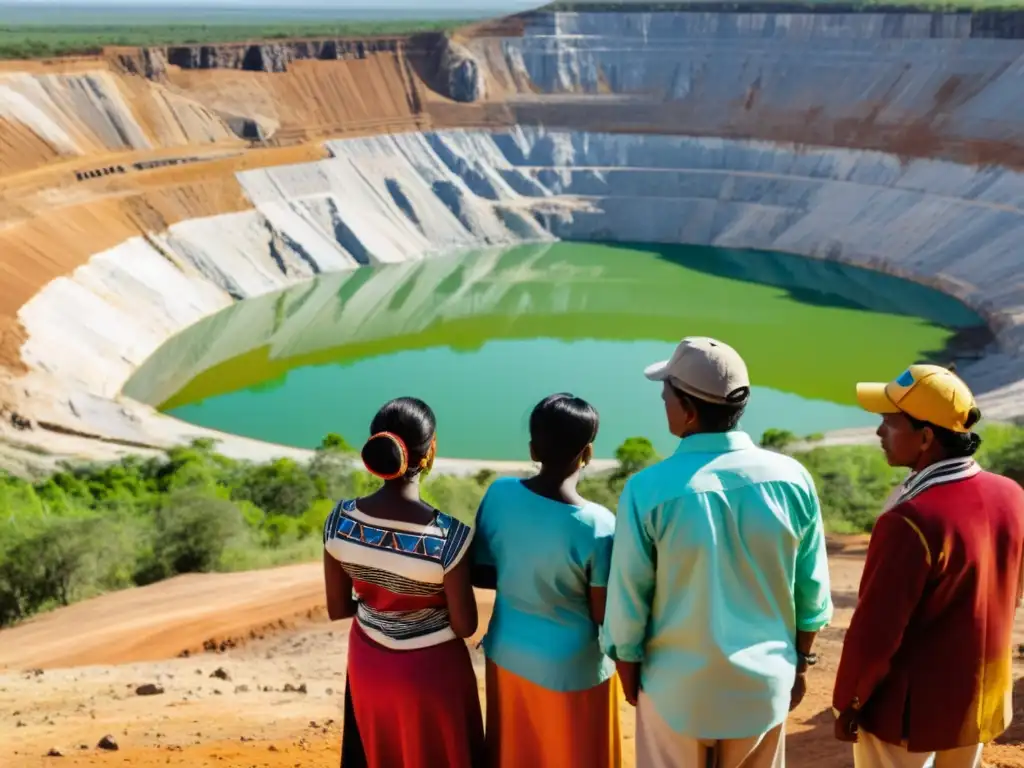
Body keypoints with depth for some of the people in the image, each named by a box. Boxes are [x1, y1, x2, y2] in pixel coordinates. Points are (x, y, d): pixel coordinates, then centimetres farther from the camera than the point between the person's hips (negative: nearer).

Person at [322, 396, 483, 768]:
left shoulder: (340, 521, -18)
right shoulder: (449, 536, -30)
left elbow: (337, 609, -6)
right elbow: (465, 626, -17)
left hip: (368, 663, 4)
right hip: (430, 670, -4)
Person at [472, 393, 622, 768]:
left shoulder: (499, 494, -13)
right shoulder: (598, 525, -26)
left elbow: (482, 574, -2)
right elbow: (604, 617, -16)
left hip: (508, 655, 5)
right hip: (573, 670, -4)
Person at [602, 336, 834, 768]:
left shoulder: (649, 490, -20)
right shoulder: (791, 479, -11)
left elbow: (628, 601, -11)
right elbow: (811, 590, -1)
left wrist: (628, 674, 6)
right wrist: (801, 664, 14)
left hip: (678, 689, -2)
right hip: (764, 683, 3)